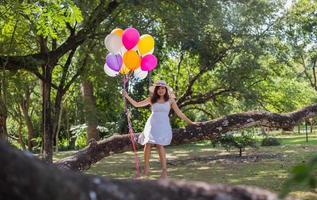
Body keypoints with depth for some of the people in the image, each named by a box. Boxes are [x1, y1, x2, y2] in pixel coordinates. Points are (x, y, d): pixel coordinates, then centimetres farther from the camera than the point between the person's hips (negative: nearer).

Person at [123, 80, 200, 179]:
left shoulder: (170, 100, 7)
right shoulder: (151, 99, 9)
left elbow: (179, 113, 9)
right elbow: (137, 104, 12)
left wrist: (190, 122, 6)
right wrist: (127, 96, 3)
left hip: (163, 125, -2)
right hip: (152, 124, 2)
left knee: (159, 144, -19)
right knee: (148, 143, -11)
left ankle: (164, 170, -18)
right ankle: (146, 166, 7)